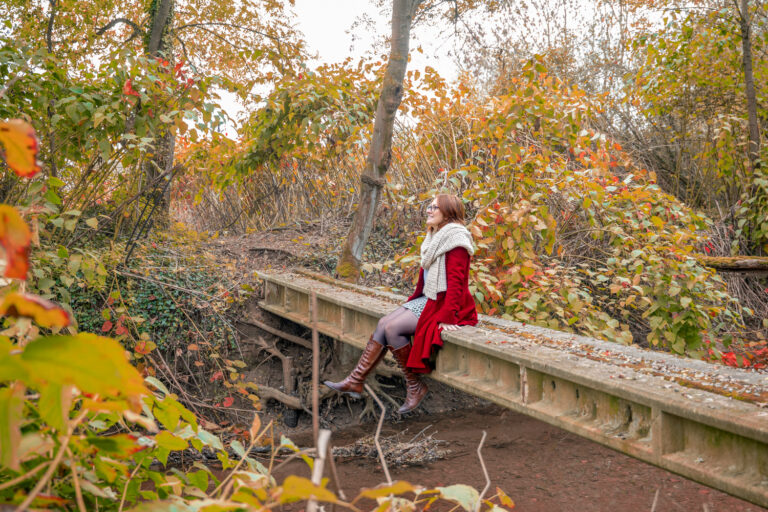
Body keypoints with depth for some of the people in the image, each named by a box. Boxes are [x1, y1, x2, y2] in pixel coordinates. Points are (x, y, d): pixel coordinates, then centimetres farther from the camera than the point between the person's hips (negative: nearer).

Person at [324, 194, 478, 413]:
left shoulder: (456, 238, -14)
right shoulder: (435, 237, 16)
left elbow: (456, 281, -20)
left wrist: (448, 317, -24)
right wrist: (411, 302, 12)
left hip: (444, 304, -9)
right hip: (428, 299, 9)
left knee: (392, 328, -21)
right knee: (384, 324, -6)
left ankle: (415, 386, -7)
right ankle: (355, 381, -5)